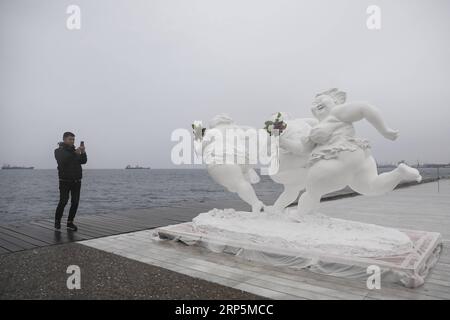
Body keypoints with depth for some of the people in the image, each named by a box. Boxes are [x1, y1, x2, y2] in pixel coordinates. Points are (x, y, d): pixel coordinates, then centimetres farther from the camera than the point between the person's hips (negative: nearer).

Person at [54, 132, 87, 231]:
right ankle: (57, 221, 9)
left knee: (75, 202, 1)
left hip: (77, 181, 5)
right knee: (63, 201, -9)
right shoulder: (59, 151, 0)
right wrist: (75, 153, -28)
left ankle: (70, 223, 11)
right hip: (65, 181, -5)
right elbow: (63, 160, -20)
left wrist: (83, 152, -15)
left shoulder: (75, 150, 15)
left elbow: (83, 161, 2)